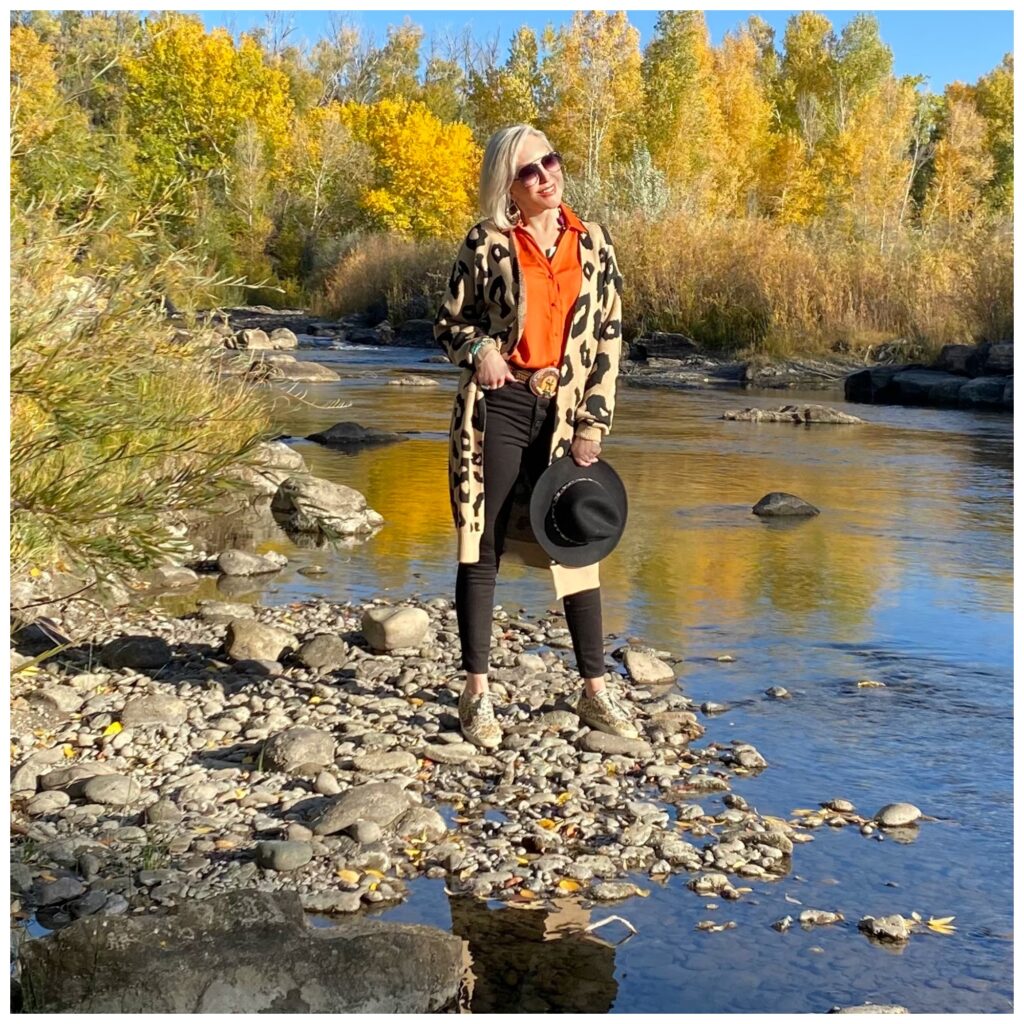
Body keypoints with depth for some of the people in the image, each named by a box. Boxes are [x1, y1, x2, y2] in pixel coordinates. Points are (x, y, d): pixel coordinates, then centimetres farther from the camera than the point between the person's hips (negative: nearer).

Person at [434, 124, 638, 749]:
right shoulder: (486, 243, 0)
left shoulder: (593, 244, 6)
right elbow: (449, 323, 8)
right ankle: (478, 694, 11)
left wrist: (593, 425, -1)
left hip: (564, 415, 2)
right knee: (484, 547, 2)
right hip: (497, 407, -2)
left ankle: (596, 691, 18)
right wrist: (479, 348, -15)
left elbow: (609, 339, 6)